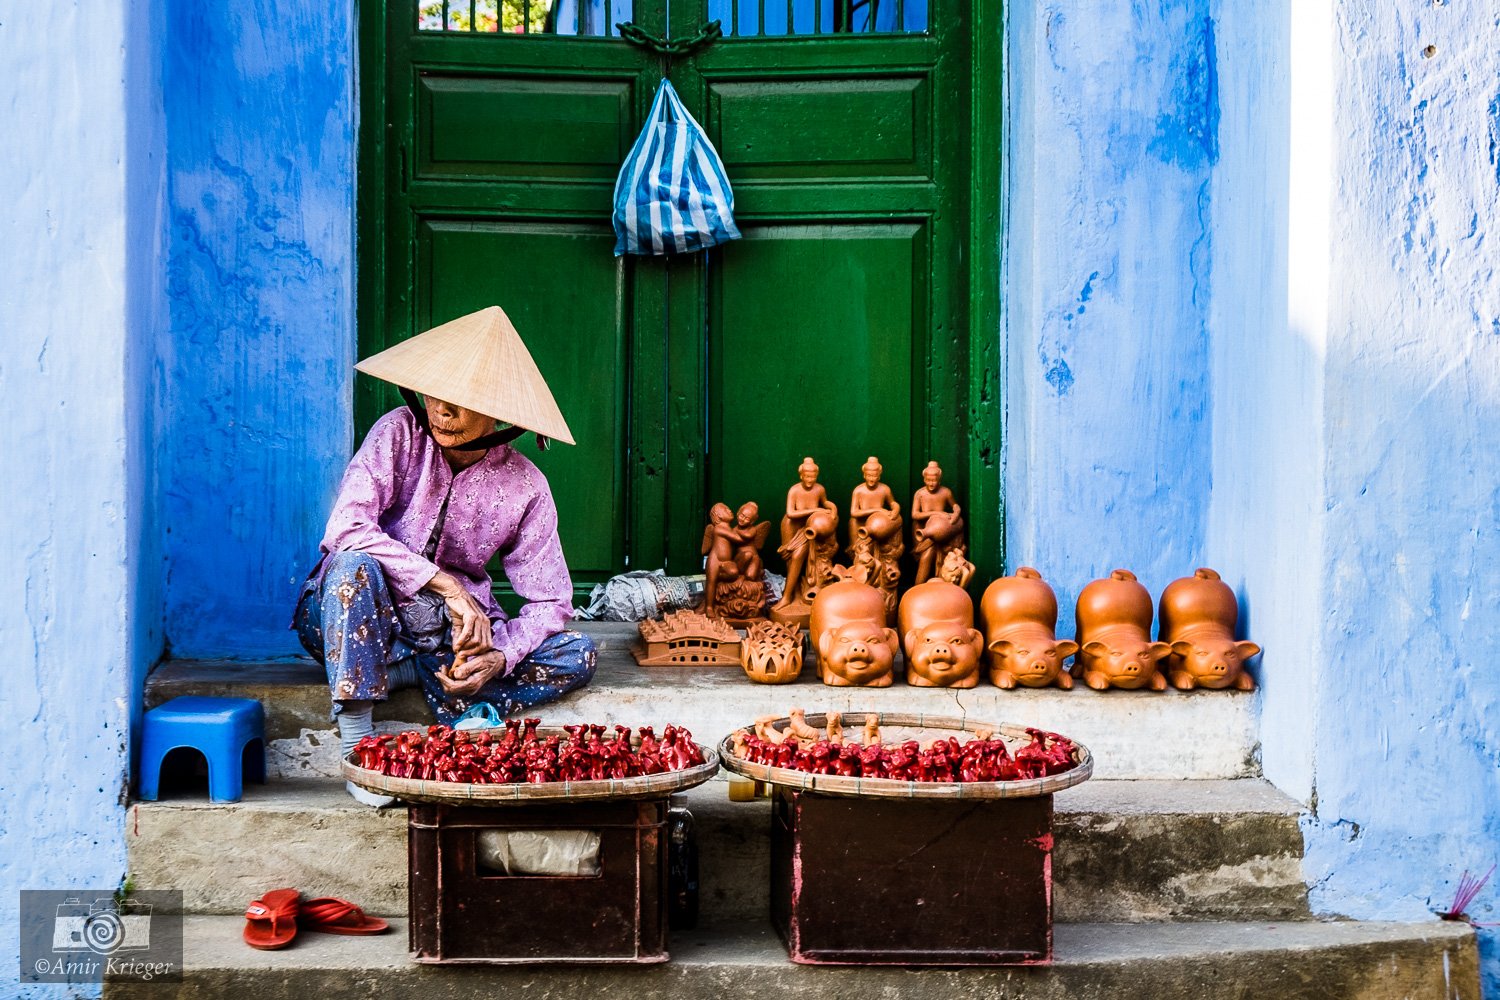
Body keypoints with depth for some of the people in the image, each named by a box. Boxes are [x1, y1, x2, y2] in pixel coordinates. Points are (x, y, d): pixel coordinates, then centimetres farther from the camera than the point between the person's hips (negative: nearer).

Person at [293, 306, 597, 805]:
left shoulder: (524, 487, -8)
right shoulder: (400, 433, -12)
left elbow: (550, 602, -7)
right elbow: (346, 529, -25)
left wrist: (499, 657, -27)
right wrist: (447, 585, -30)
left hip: (450, 631, 2)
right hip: (360, 620, -2)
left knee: (577, 655, -16)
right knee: (354, 566, -37)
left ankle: (409, 674, -21)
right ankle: (356, 744, -28)